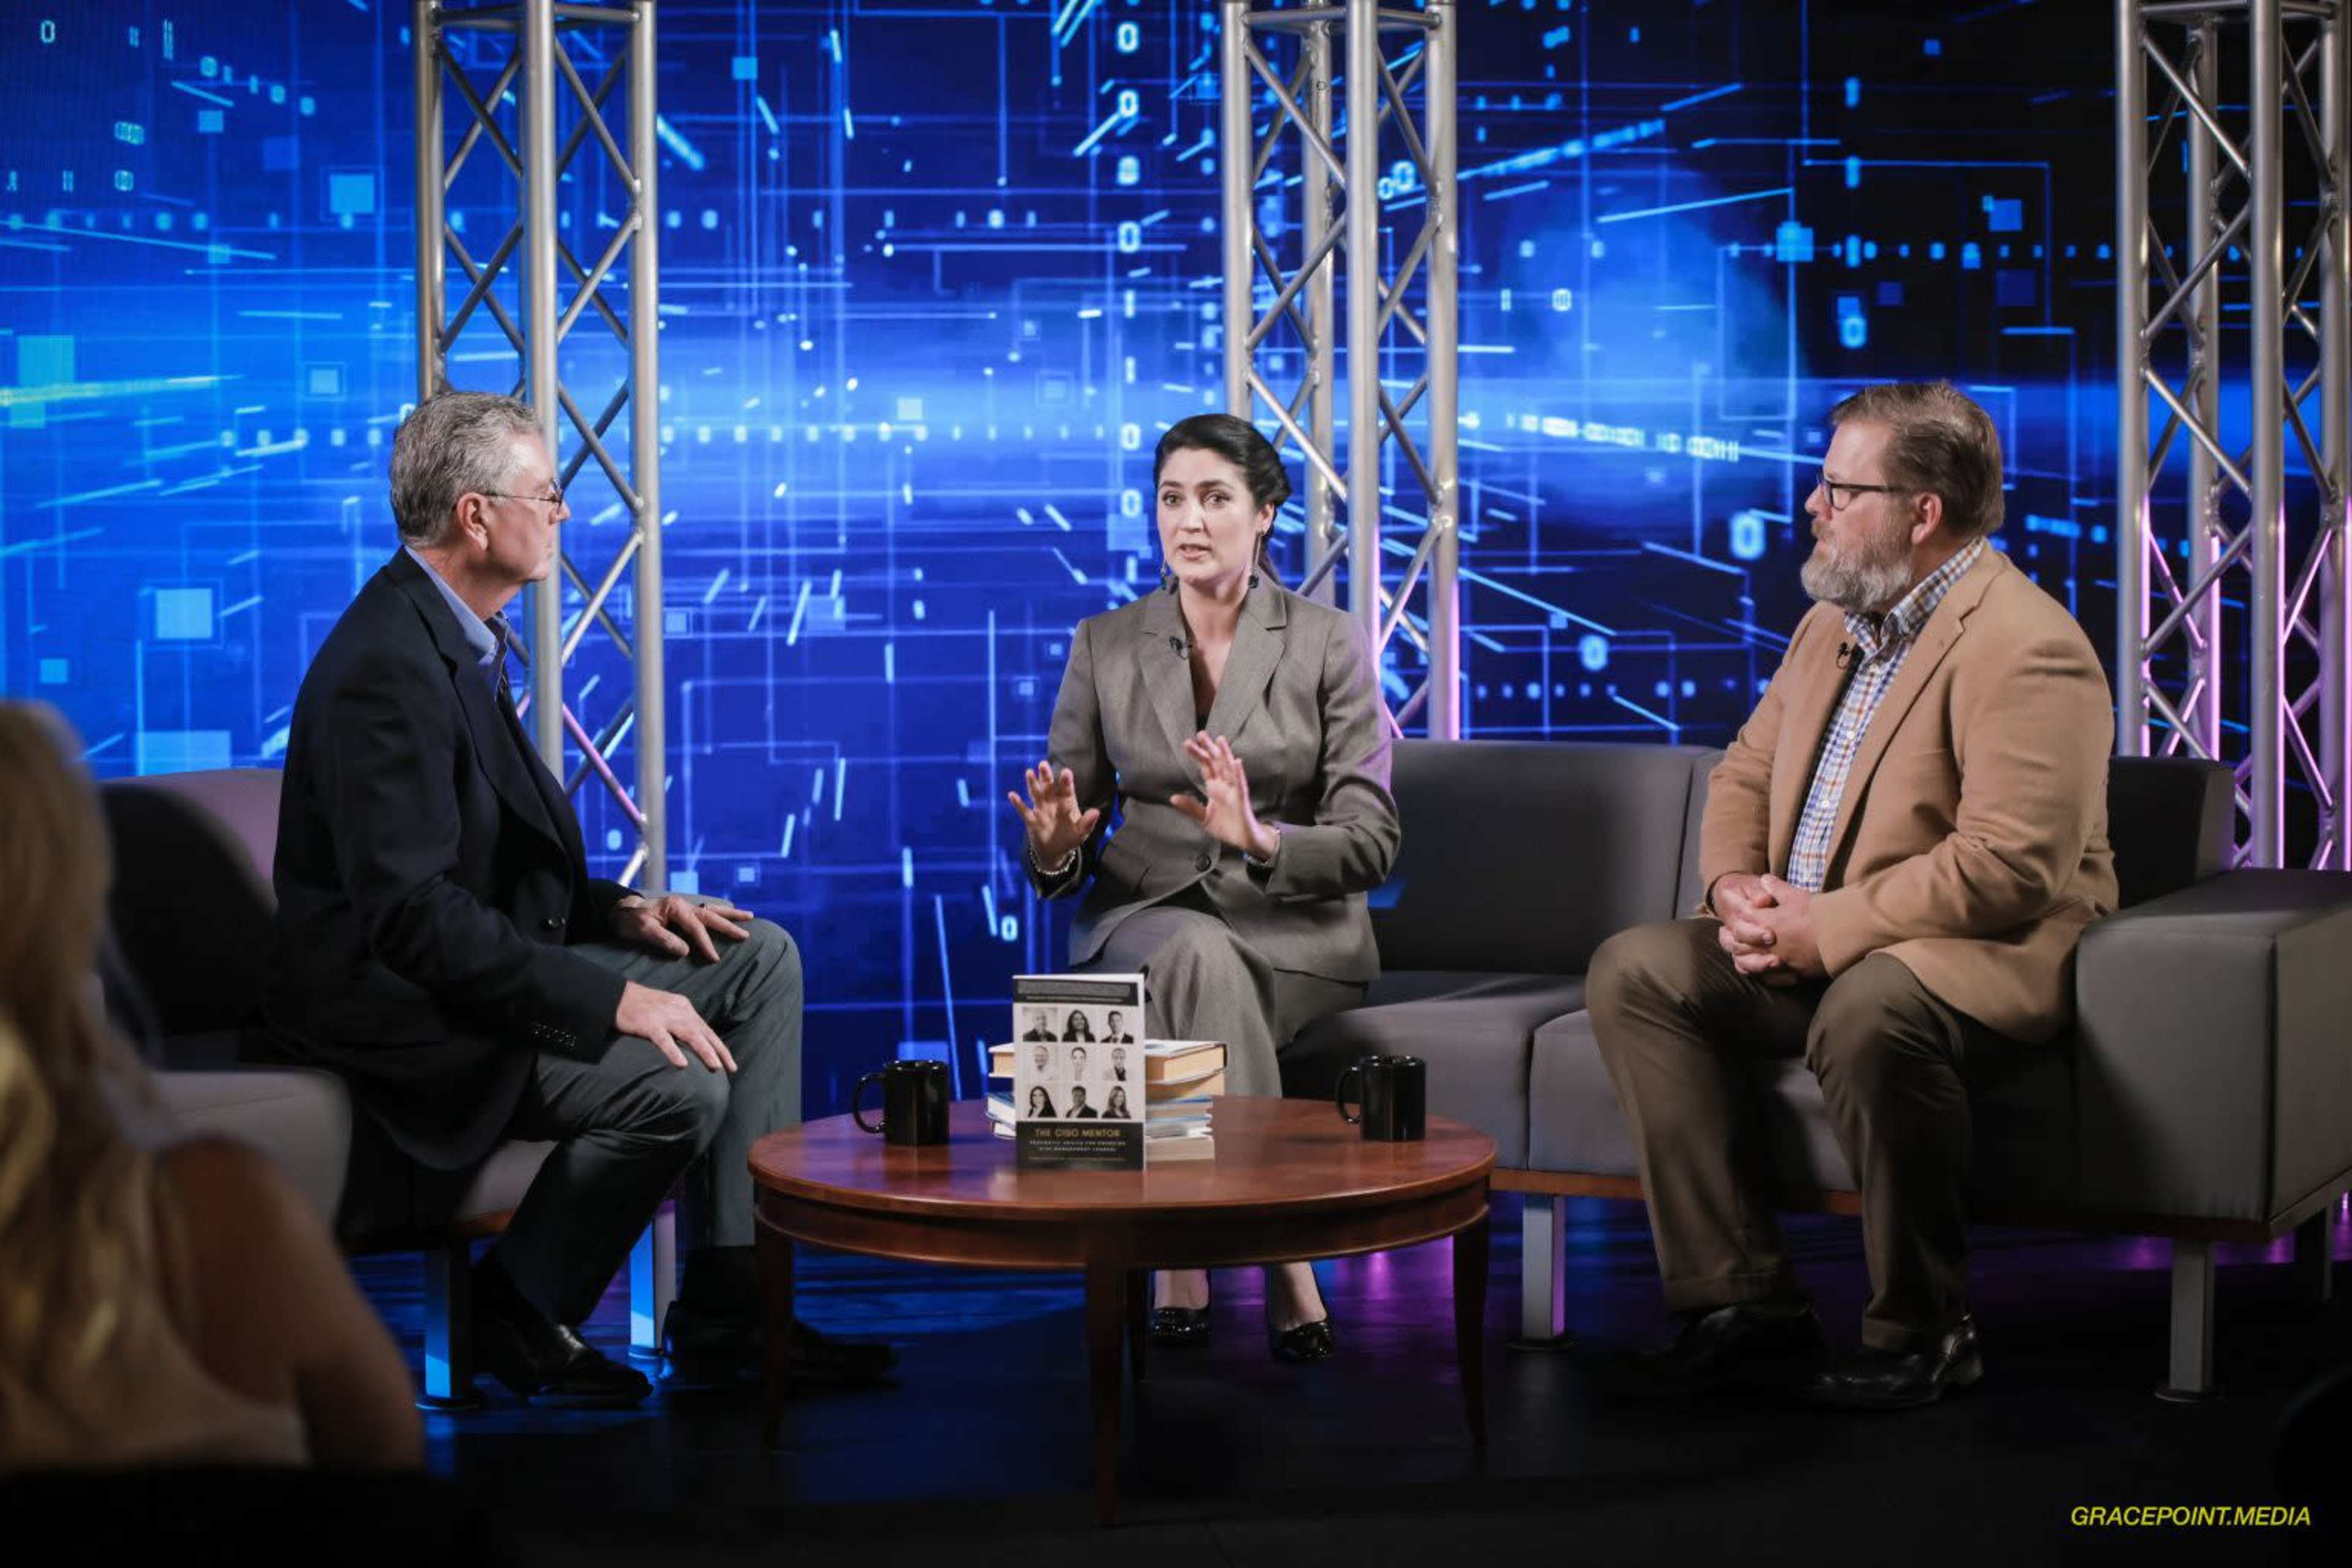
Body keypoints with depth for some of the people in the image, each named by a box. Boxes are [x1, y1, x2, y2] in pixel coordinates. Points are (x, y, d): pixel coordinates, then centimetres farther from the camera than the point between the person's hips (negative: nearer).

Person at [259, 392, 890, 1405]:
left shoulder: (458, 638, 11)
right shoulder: (387, 668, -22)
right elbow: (412, 913, -28)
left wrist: (616, 910, 3)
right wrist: (609, 1000, -28)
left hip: (482, 960, 11)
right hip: (394, 1004, -11)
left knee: (760, 960, 5)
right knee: (680, 1087, -26)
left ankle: (728, 1308, 0)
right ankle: (520, 1312, -1)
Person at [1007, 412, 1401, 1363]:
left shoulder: (1329, 645, 0)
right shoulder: (1104, 645, 6)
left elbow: (1370, 844, -7)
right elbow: (1058, 859, 8)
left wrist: (1261, 839, -27)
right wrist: (1054, 849, -18)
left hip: (1293, 927, -1)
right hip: (1140, 917, 1)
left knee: (1201, 967, -37)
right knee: (1199, 956, -36)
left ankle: (1183, 1253, -29)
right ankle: (1282, 1263, -33)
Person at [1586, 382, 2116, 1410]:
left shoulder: (2025, 648, -18)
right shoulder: (1834, 624, 13)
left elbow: (2010, 866, -26)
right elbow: (1746, 775, 20)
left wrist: (1824, 929, -23)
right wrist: (1737, 885, -3)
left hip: (1980, 960, -9)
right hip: (1811, 948, 9)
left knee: (1866, 1015, -39)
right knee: (1632, 971, -6)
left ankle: (1922, 1331, -19)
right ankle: (1744, 1297, -8)